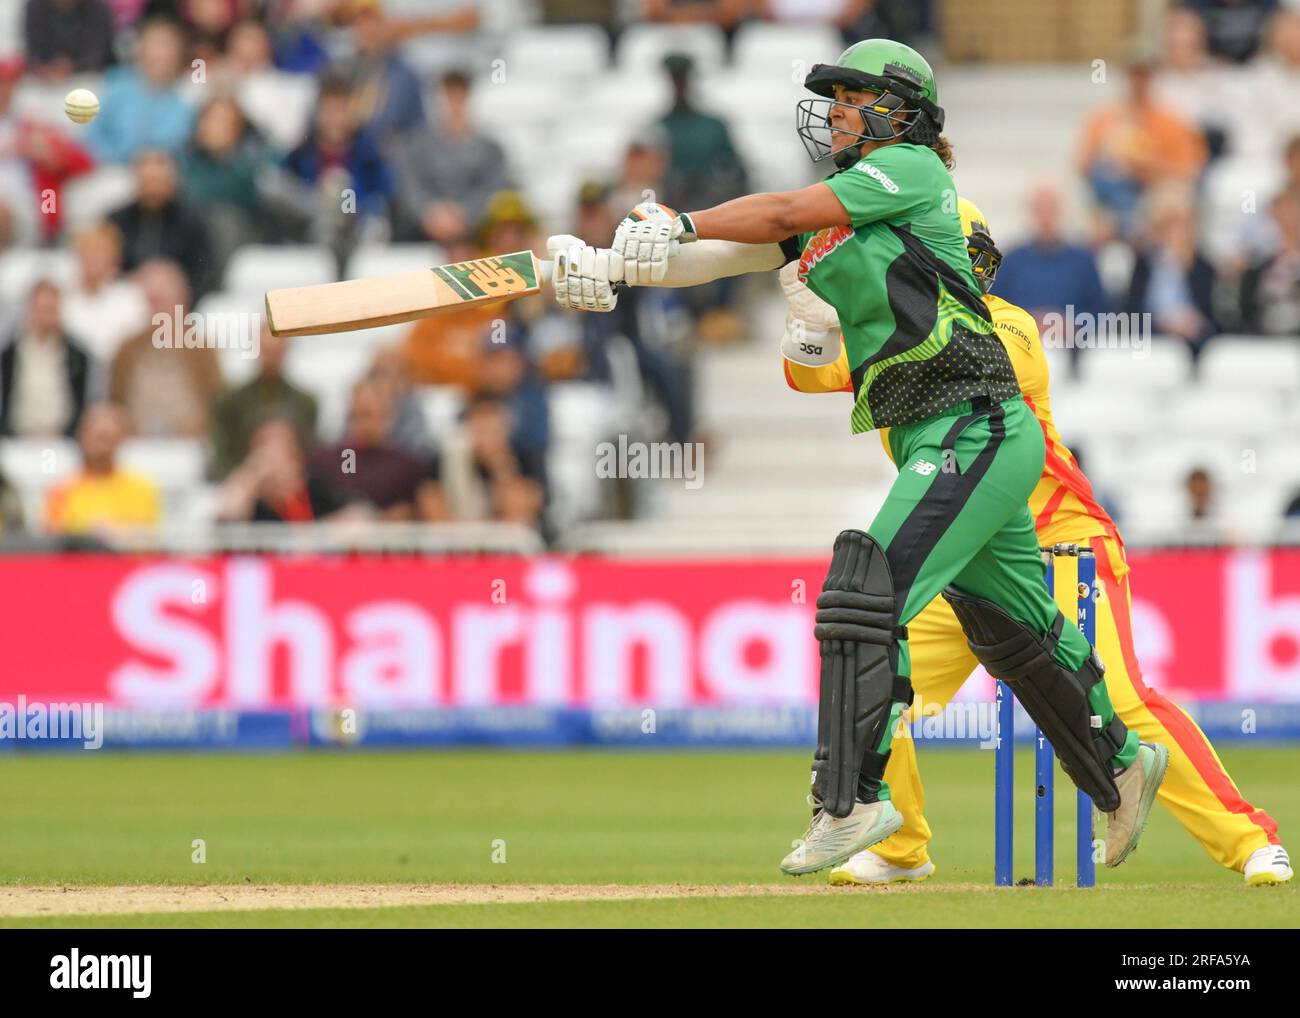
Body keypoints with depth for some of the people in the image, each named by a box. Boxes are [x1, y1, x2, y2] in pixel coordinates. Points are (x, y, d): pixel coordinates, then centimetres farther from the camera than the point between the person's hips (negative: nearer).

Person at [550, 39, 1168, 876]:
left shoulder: (913, 169, -6)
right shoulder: (833, 211, 17)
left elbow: (784, 214, -15)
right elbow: (735, 254, 6)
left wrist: (677, 224, -12)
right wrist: (618, 268, -7)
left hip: (978, 424, -10)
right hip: (935, 444, 10)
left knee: (866, 595, -19)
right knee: (1012, 626, 20)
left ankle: (853, 797, -20)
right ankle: (1121, 761, 36)